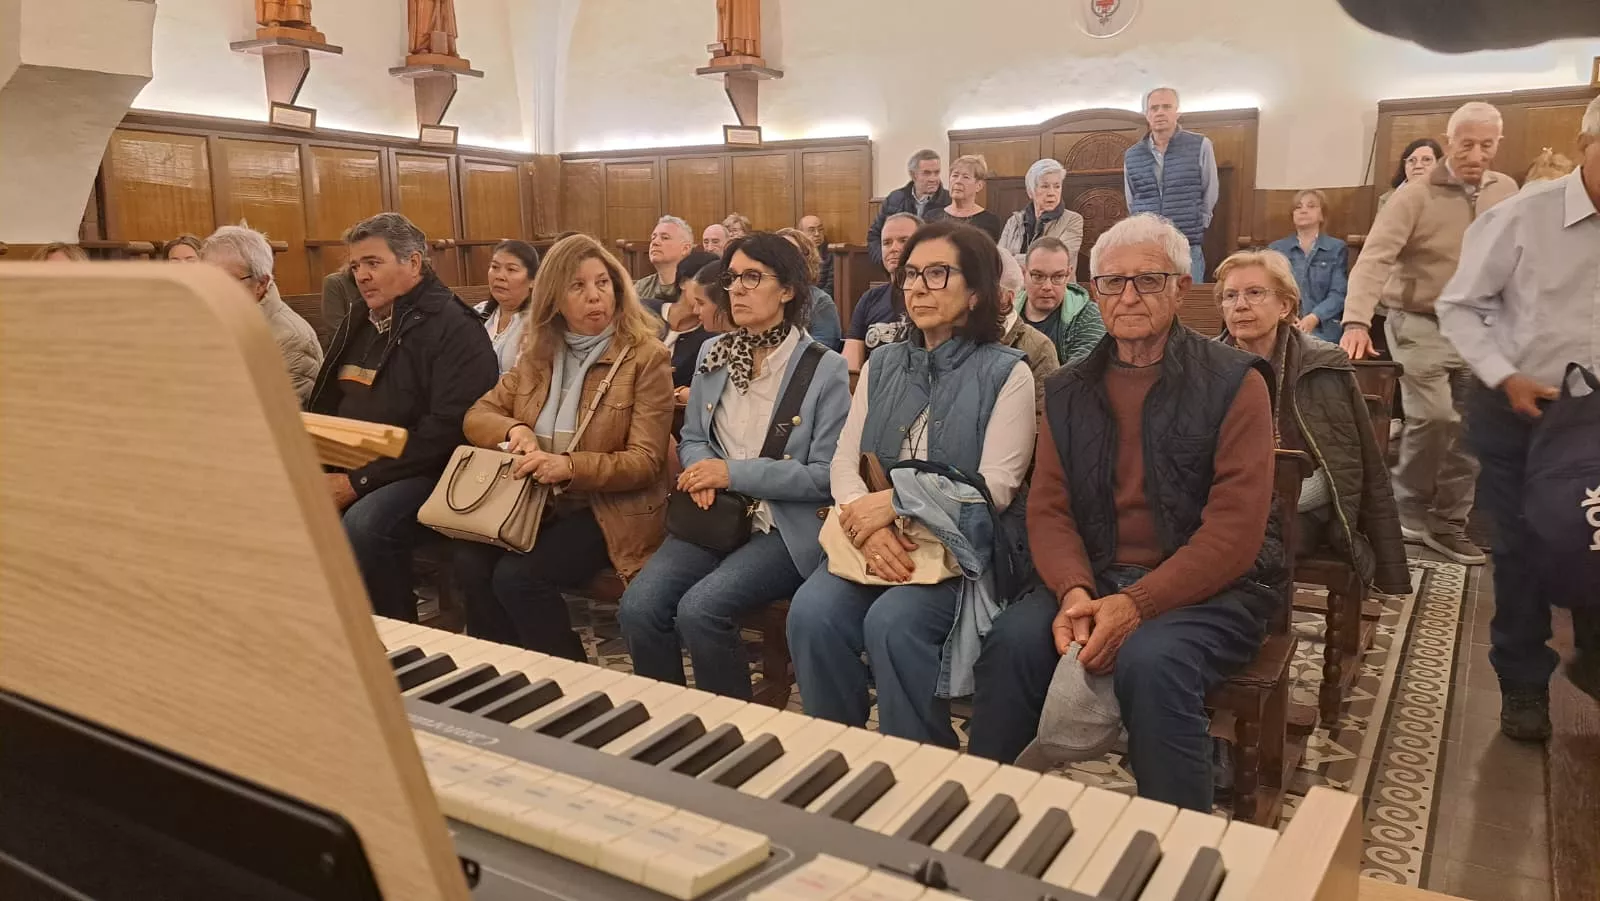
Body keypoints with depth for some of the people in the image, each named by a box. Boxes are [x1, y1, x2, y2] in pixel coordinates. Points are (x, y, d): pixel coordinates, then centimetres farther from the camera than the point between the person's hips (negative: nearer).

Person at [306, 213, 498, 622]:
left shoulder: (454, 327, -10)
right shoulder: (358, 320, 17)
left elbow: (446, 430, -20)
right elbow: (325, 404, 24)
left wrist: (359, 481, -20)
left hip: (423, 474, -7)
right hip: (346, 468, 7)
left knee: (364, 525, -33)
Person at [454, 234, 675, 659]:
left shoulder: (646, 357, -8)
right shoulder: (539, 353, 9)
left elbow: (645, 462, -13)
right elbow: (477, 415, 12)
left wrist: (570, 468, -29)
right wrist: (514, 430, -12)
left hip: (611, 508, -5)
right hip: (538, 501, 5)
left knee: (516, 576, -25)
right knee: (470, 562, -21)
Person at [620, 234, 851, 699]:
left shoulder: (825, 368, -5)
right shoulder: (714, 353, 12)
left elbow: (826, 475, -9)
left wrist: (734, 473, -14)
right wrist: (702, 472, -6)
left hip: (785, 527, -5)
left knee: (699, 609, -28)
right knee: (637, 606, -20)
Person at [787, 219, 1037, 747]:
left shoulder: (1006, 374, -1)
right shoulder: (883, 365, 14)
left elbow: (995, 488, -10)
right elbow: (844, 461, 6)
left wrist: (893, 501, -17)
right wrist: (868, 525, -15)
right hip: (876, 541, 4)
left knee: (892, 621, -31)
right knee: (811, 613, -23)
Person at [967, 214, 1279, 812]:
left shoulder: (1232, 382, -4)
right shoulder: (1069, 392, 11)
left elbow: (1236, 528, -12)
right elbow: (1048, 510, 4)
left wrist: (1137, 603, -22)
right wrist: (1075, 593, -16)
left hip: (1212, 587, -3)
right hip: (1096, 578, 3)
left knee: (1151, 660, -33)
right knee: (1013, 639, -24)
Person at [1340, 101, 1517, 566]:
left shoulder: (1506, 191, 5)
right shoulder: (1415, 197, -12)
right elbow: (1374, 258, -23)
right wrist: (1357, 321, -37)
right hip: (1421, 324, -5)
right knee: (1434, 417, -14)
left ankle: (1448, 522, 19)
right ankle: (1408, 508, 9)